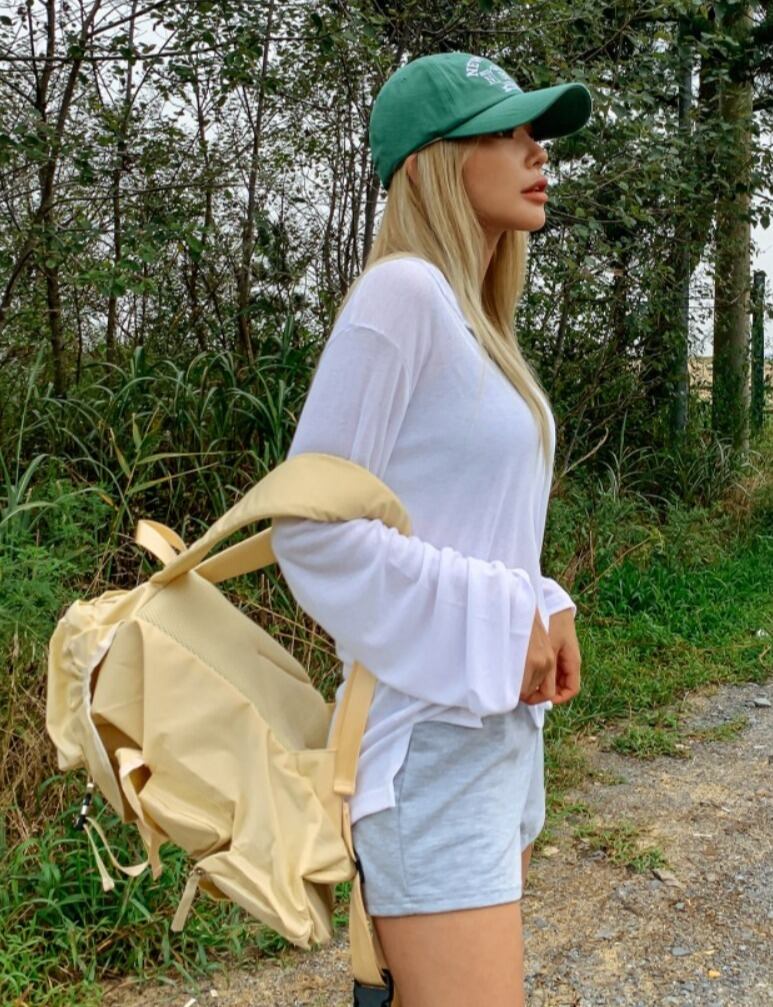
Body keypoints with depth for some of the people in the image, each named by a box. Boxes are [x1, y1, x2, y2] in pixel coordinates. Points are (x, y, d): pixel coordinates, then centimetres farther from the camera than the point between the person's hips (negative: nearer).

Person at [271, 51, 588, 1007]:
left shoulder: (477, 321, 13)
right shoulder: (403, 292, -14)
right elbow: (310, 526, -18)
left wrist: (541, 610, 2)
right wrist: (495, 627, -17)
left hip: (506, 719, 9)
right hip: (431, 732, -9)